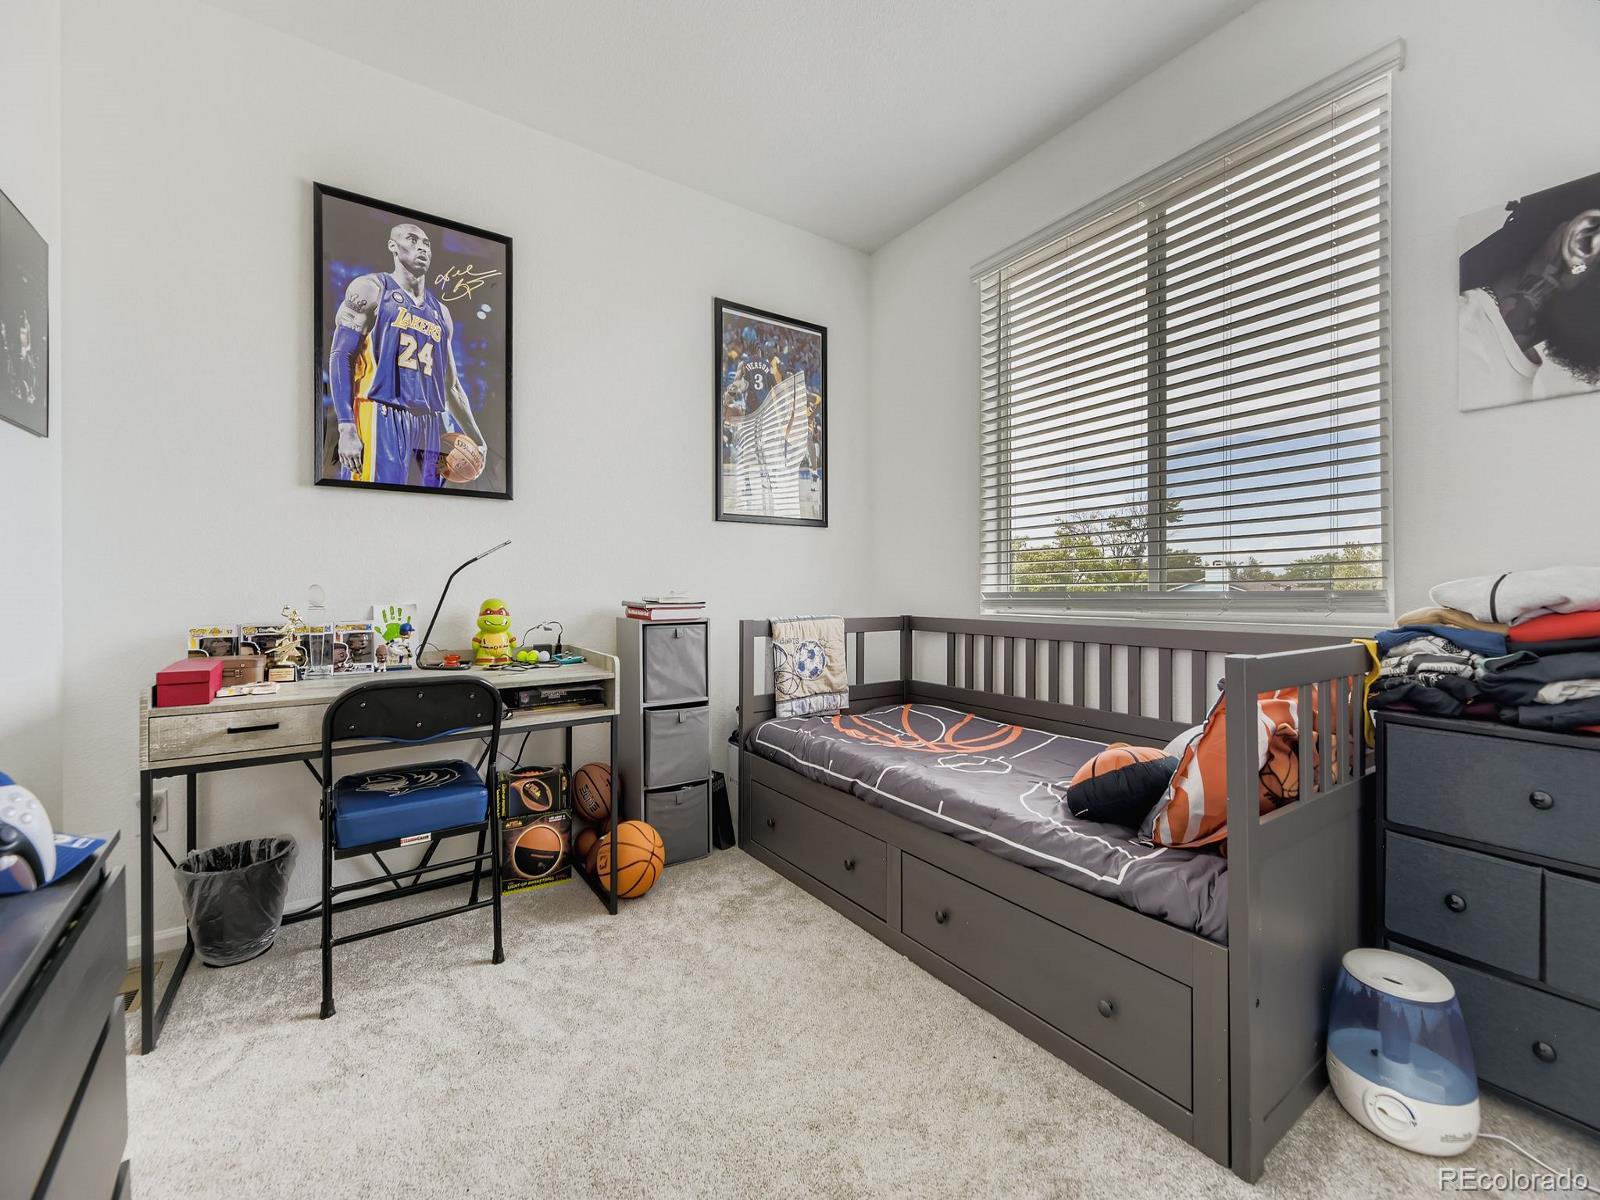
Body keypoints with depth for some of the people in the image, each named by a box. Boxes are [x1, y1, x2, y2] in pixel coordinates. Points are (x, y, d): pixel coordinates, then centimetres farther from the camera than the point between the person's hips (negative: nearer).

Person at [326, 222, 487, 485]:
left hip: (429, 424, 6)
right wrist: (346, 428, -16)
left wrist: (476, 438, 17)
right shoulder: (371, 288, 6)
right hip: (381, 417, -5)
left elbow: (451, 385, 24)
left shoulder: (440, 311, 22)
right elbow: (340, 356, -3)